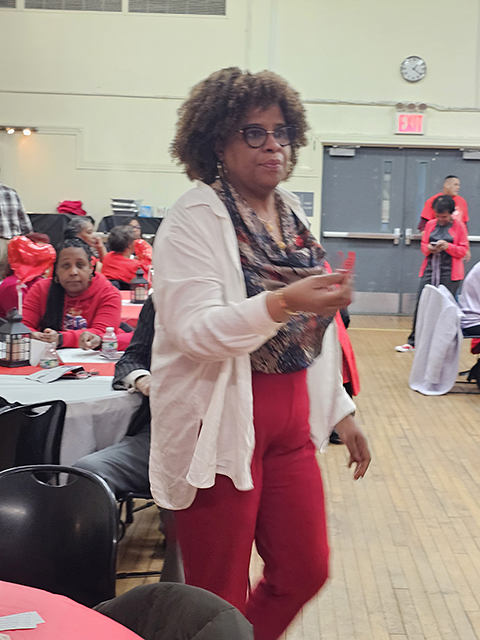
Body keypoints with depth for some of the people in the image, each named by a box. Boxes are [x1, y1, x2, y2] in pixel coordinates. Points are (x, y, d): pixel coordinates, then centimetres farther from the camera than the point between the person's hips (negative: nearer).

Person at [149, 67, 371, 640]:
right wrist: (281, 303, -35)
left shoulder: (291, 213, 10)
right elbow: (194, 330, -22)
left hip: (290, 419, 7)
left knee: (305, 571, 13)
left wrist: (341, 410, 16)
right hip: (220, 423, -7)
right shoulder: (195, 219, -11)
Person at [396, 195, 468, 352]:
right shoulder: (431, 224, 11)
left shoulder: (459, 226, 2)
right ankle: (413, 342, 6)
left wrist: (448, 246, -16)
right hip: (430, 270, 3)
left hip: (449, 274, -3)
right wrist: (429, 248, -7)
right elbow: (423, 246, 17)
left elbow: (463, 250, 1)